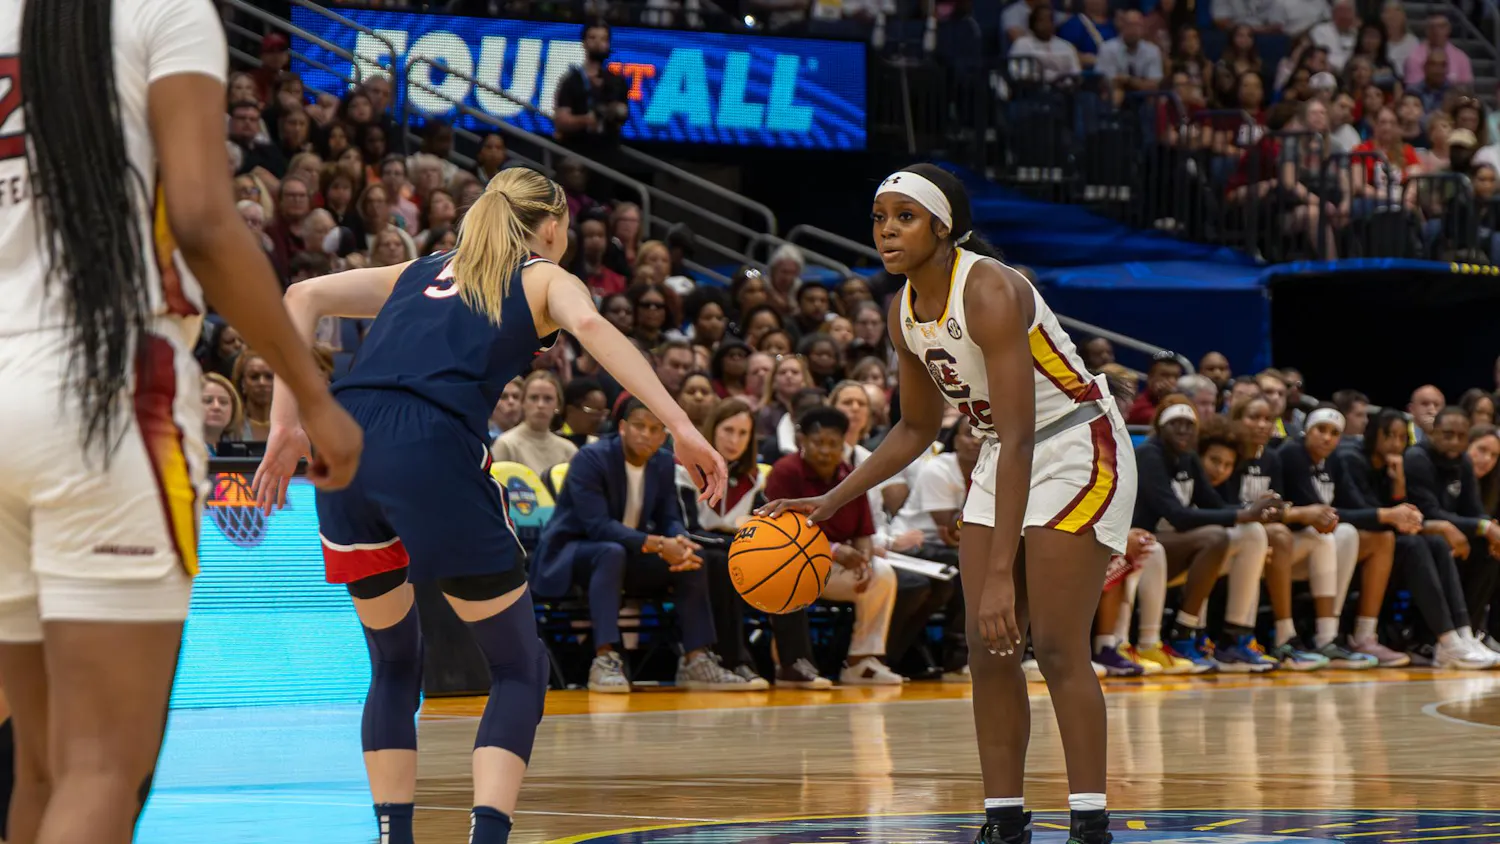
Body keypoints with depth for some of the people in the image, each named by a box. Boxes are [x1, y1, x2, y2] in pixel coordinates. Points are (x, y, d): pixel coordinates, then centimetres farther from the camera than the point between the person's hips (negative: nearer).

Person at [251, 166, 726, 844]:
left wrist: (288, 424, 14)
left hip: (344, 447, 5)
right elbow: (590, 326, -4)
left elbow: (302, 297, 19)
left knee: (394, 662, 23)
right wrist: (681, 429, -12)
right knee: (519, 668, 8)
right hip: (434, 451, -4)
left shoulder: (420, 273, 32)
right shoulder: (545, 279, 20)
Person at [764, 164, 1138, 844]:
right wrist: (831, 501, 7)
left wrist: (1001, 572, -36)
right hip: (1003, 459, 8)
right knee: (987, 648, 3)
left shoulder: (990, 292, -28)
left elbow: (1018, 439, -32)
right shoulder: (904, 313, -2)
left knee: (1056, 647, -12)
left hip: (1077, 451, -8)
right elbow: (917, 428, 14)